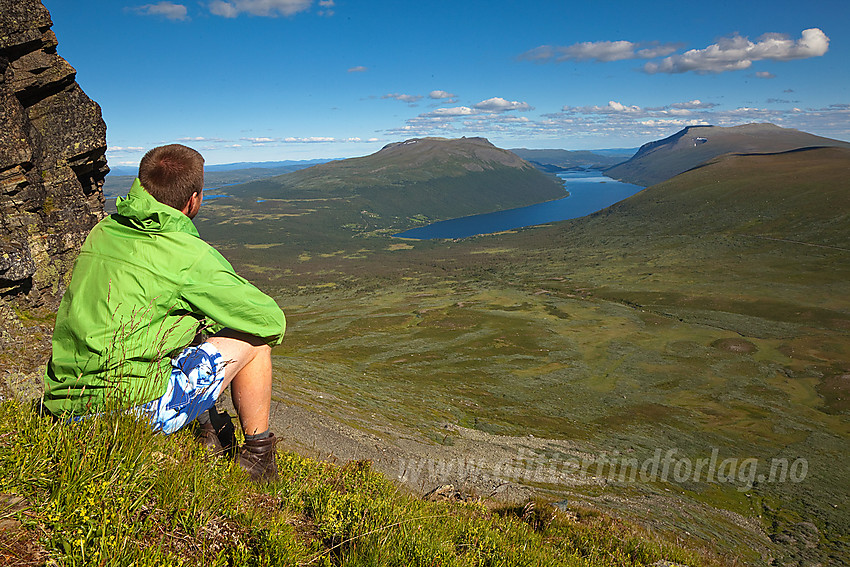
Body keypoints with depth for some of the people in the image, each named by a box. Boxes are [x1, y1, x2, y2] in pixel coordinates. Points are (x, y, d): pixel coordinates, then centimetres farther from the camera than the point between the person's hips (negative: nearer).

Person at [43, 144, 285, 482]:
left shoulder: (102, 233, 8)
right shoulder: (188, 255, -13)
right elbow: (272, 321, -6)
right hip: (132, 411, -8)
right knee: (253, 340, 3)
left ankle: (204, 439, 28)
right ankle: (257, 455, 17)